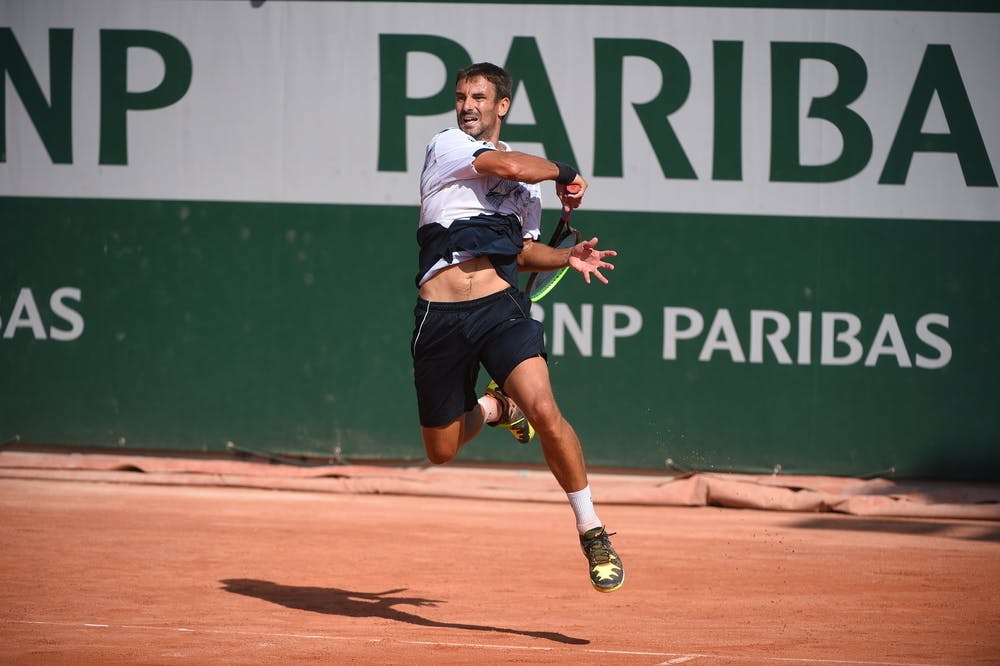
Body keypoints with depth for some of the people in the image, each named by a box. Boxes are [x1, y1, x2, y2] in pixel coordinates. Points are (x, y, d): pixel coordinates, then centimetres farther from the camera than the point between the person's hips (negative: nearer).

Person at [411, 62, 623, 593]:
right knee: (441, 451, 7)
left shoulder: (528, 182, 19)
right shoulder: (446, 146, 3)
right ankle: (493, 407, 40)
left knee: (544, 412, -24)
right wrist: (564, 173, 5)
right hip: (440, 315, -1)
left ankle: (592, 532, -13)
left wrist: (567, 257, 16)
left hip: (501, 306, 1)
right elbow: (510, 166, -12)